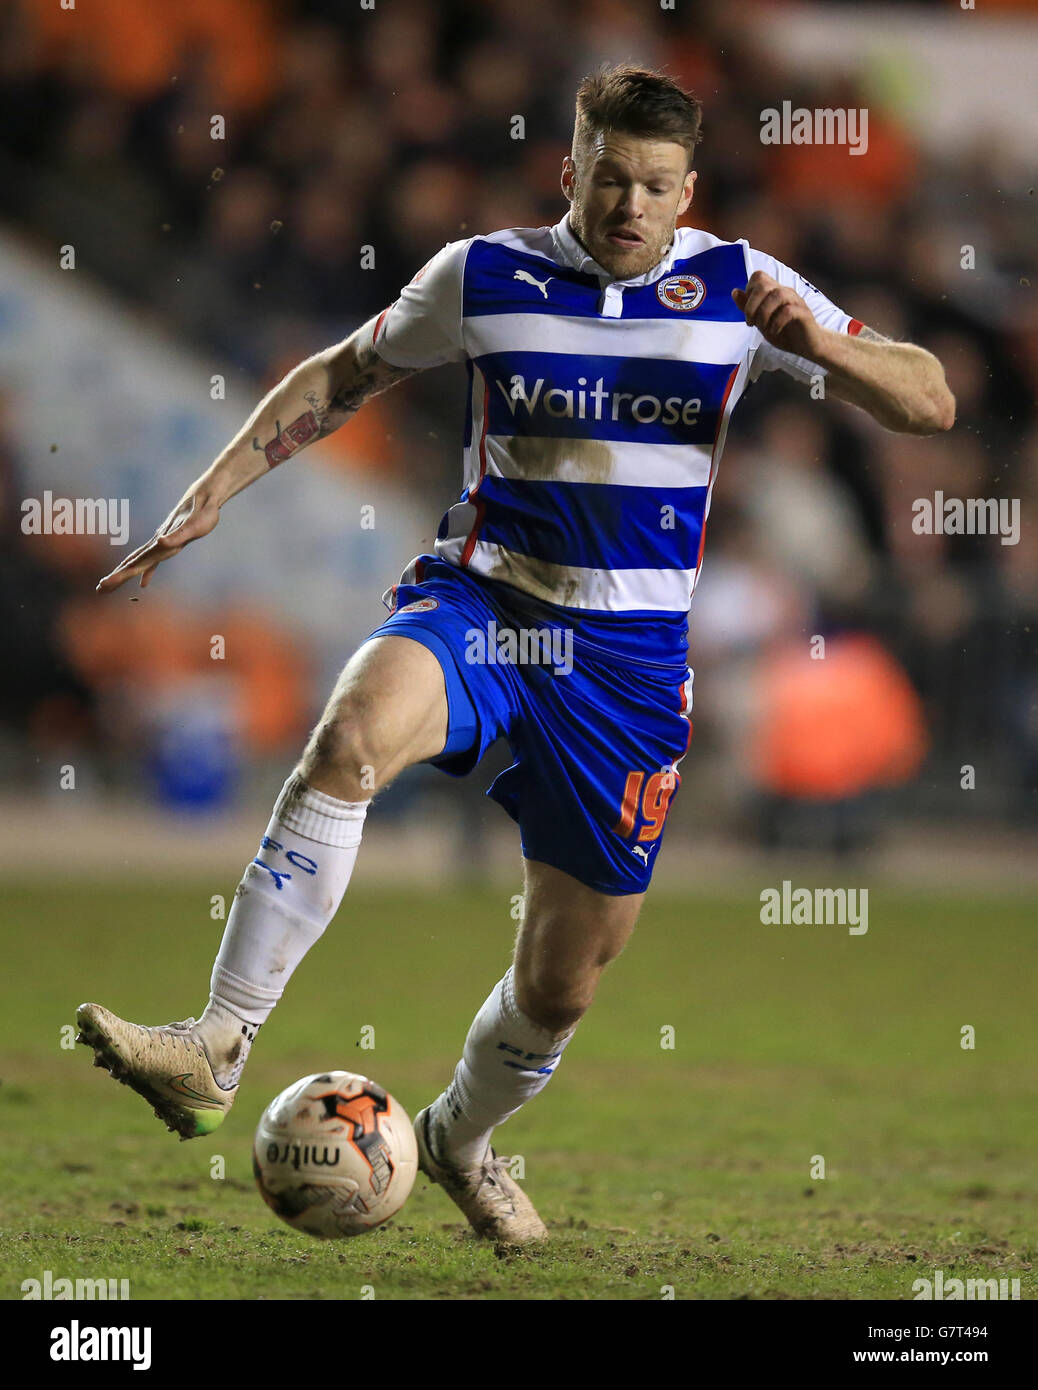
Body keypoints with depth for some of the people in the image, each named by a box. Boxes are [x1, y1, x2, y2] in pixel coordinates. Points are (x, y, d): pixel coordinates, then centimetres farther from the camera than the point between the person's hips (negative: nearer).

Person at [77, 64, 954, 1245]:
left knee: (564, 982, 7)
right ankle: (216, 1048, -37)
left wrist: (822, 345, -22)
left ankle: (460, 1137, 40)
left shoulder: (738, 291, -1)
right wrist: (213, 492, 4)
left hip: (631, 658, 1)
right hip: (480, 603, -1)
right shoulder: (484, 278, 0)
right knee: (353, 735, -36)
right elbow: (342, 377, 14)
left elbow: (929, 407, -2)